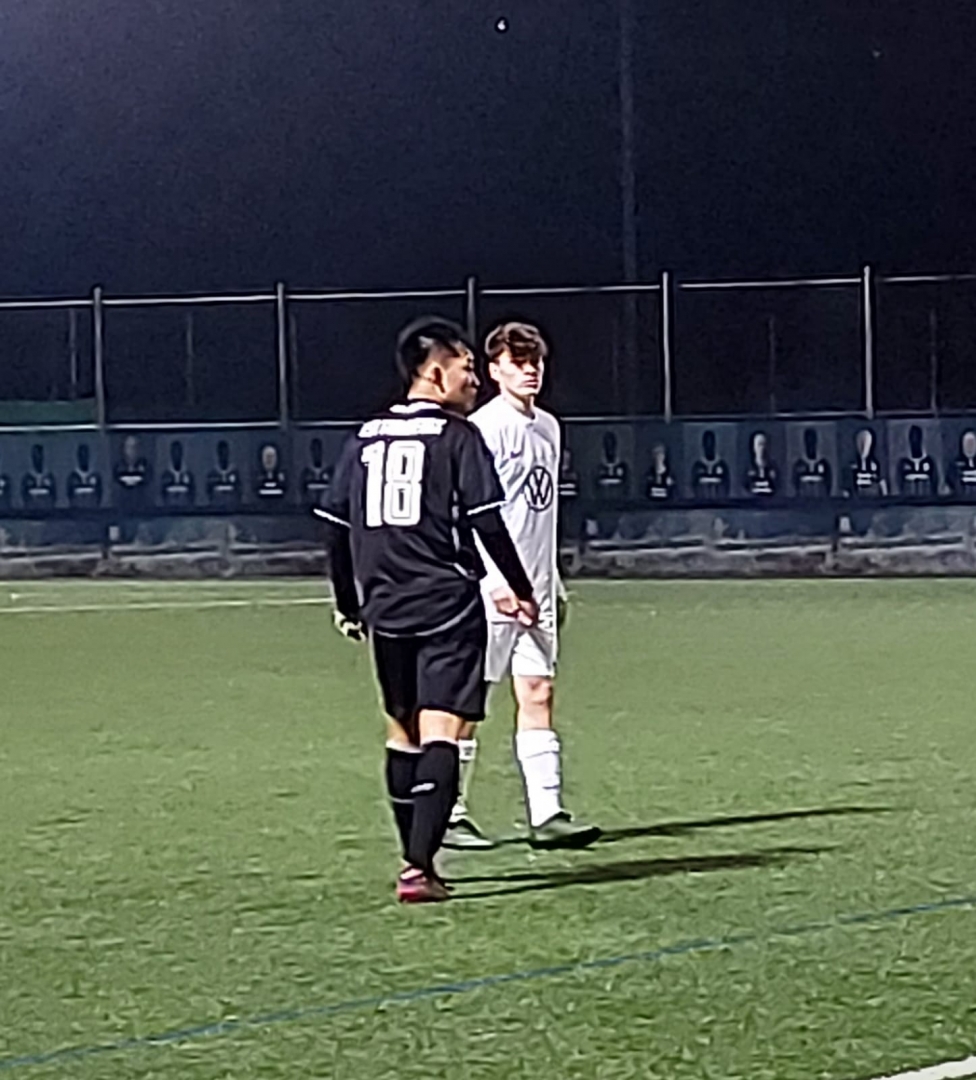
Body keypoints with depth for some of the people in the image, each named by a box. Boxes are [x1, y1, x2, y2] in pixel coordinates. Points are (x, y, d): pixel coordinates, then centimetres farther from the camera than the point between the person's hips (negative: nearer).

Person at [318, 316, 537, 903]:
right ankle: (418, 868, -19)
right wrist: (522, 590, 3)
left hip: (385, 611, 6)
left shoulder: (365, 438, 12)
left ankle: (417, 859, 23)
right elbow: (488, 523, -9)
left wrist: (349, 604, 23)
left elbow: (337, 528, 13)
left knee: (402, 734, 17)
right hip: (448, 609, -6)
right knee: (440, 736, -8)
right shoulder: (457, 436, -5)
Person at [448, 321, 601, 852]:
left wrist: (555, 582, 22)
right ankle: (448, 814, 6)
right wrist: (498, 579, -23)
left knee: (538, 694, 3)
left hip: (534, 589, 8)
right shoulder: (486, 427, -10)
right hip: (490, 587, -8)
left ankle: (547, 813, 1)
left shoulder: (548, 427, 16)